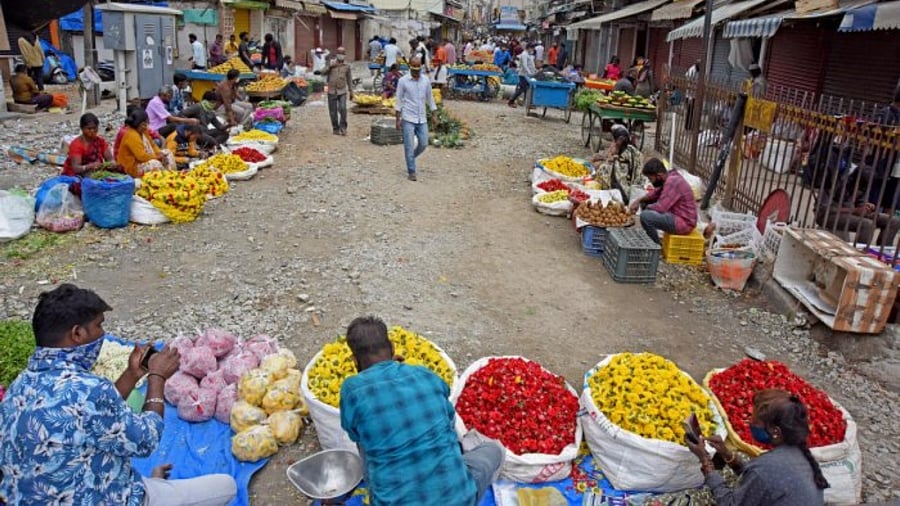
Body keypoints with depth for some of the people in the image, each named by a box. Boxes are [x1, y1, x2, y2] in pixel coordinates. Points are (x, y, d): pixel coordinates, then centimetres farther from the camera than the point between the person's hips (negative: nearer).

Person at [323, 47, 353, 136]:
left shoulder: (347, 66, 4)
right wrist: (329, 66, -22)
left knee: (343, 109, -17)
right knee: (333, 112, 3)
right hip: (332, 92, 0)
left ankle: (343, 128, -7)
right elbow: (323, 73, -6)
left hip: (342, 92, 0)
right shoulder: (331, 64, 3)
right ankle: (335, 128, 17)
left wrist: (351, 91, 11)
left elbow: (349, 79, 11)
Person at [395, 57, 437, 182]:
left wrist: (434, 114, 9)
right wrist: (398, 119, -4)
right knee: (409, 146, -3)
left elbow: (430, 98, 14)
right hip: (408, 119, -4)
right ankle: (411, 172, 6)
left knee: (423, 144, 4)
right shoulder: (403, 81, -4)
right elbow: (399, 100, -1)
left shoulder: (426, 80, 5)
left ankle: (411, 158, 31)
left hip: (422, 119, 4)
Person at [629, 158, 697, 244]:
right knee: (645, 203, 16)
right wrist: (639, 201, 3)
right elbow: (655, 193, 19)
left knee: (645, 216, -25)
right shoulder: (668, 178, 5)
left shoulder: (672, 182, -25)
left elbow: (660, 208, -28)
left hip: (684, 222, -10)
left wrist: (647, 207, -7)